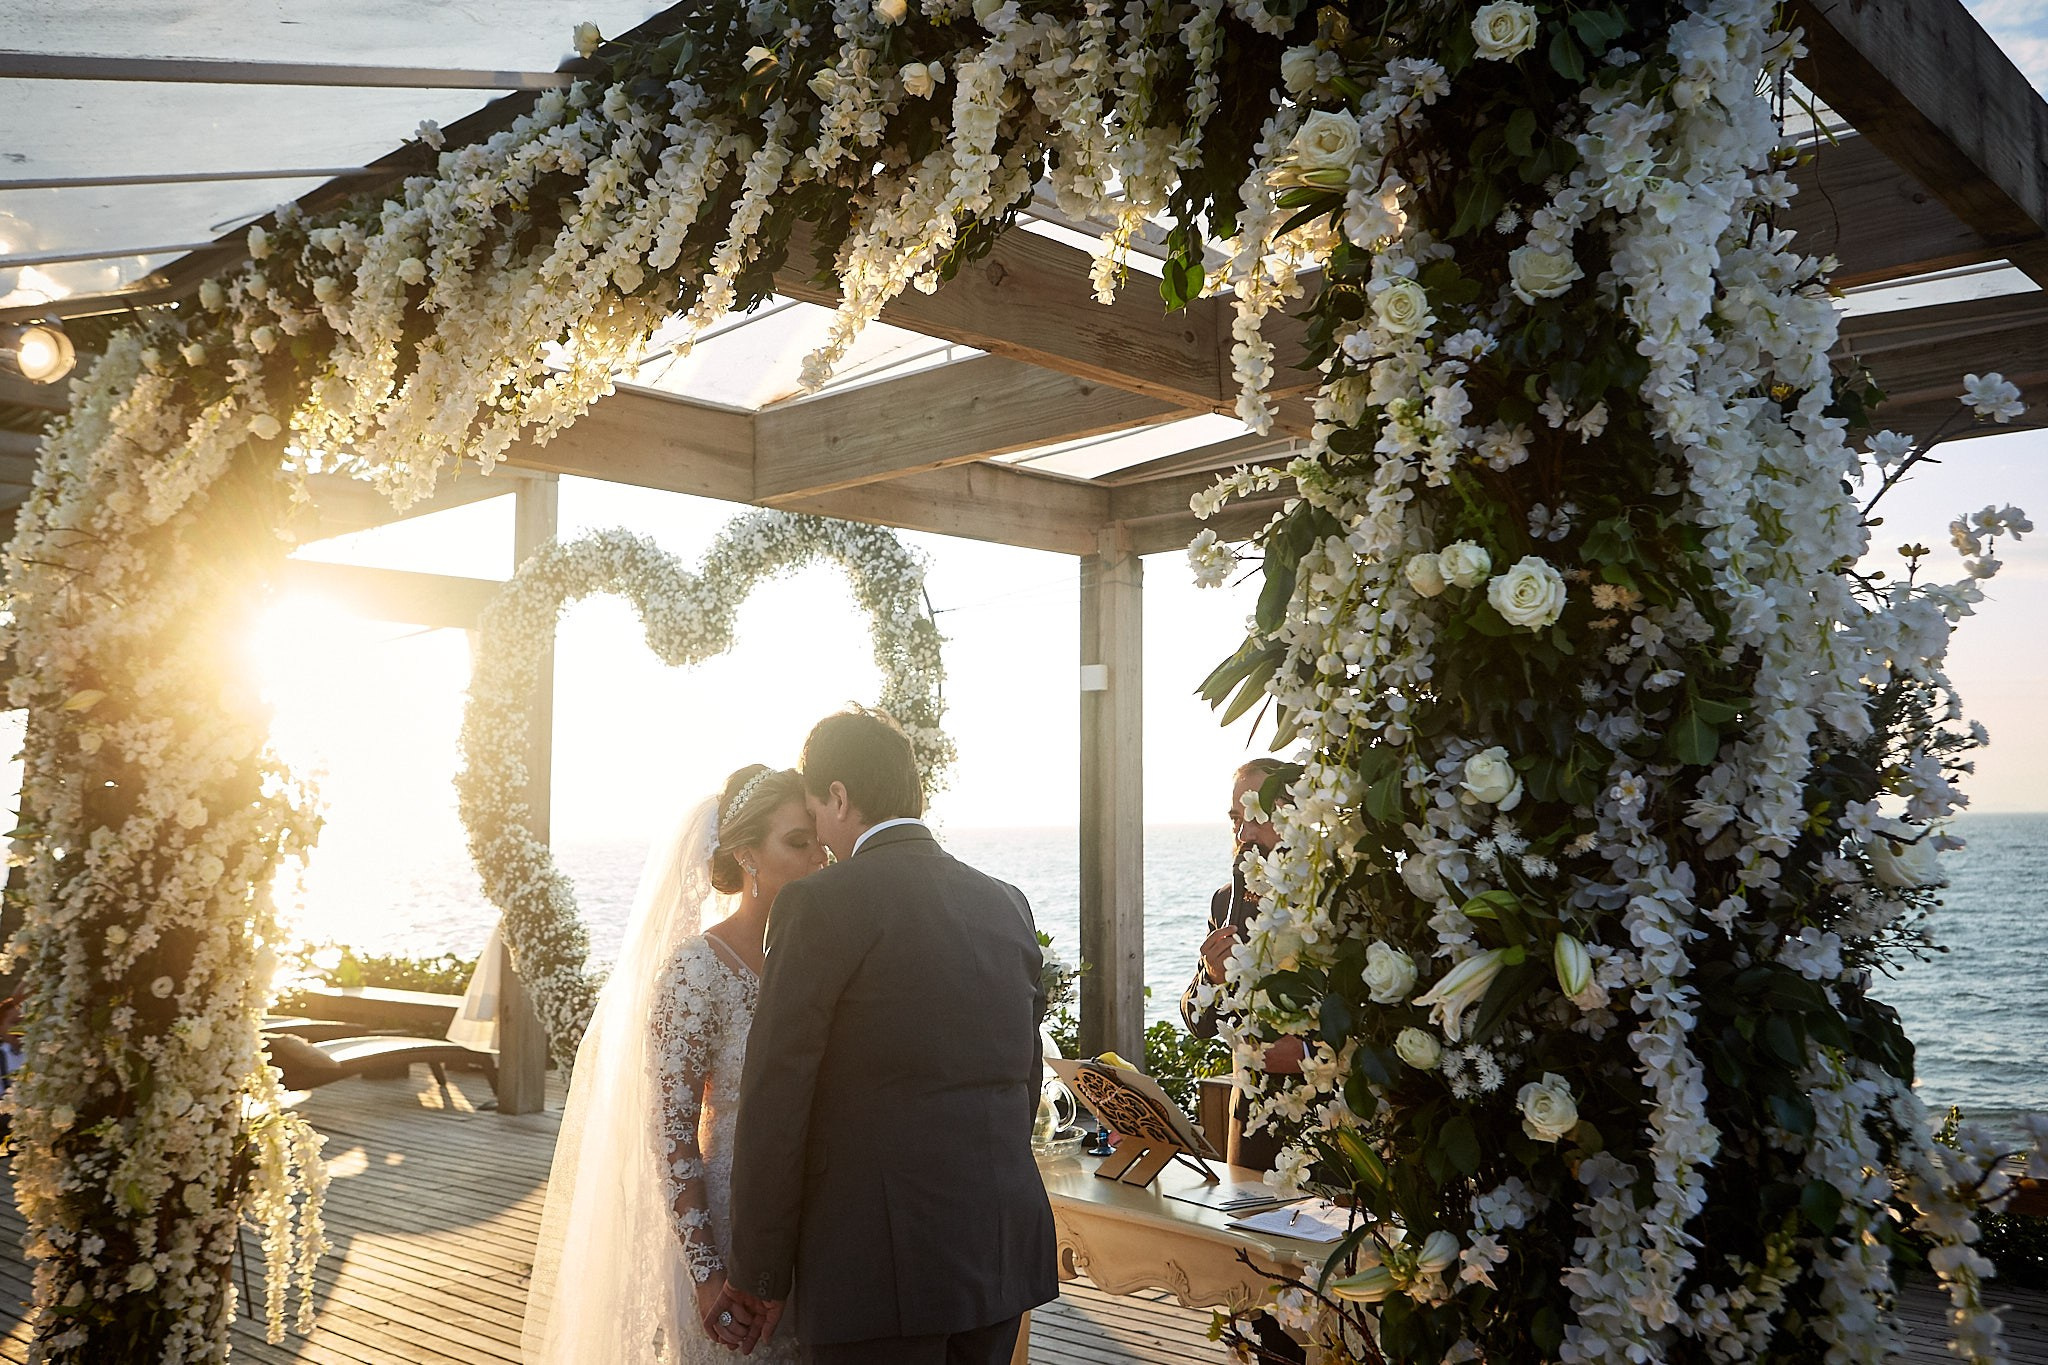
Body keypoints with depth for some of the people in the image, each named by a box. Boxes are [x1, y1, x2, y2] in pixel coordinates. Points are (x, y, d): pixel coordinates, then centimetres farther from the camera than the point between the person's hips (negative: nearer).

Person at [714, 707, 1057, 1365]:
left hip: (884, 1263, -6)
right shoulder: (1008, 904, 8)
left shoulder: (821, 903, -11)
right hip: (1005, 1248, 7)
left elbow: (774, 1105, -11)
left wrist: (759, 1276, -2)